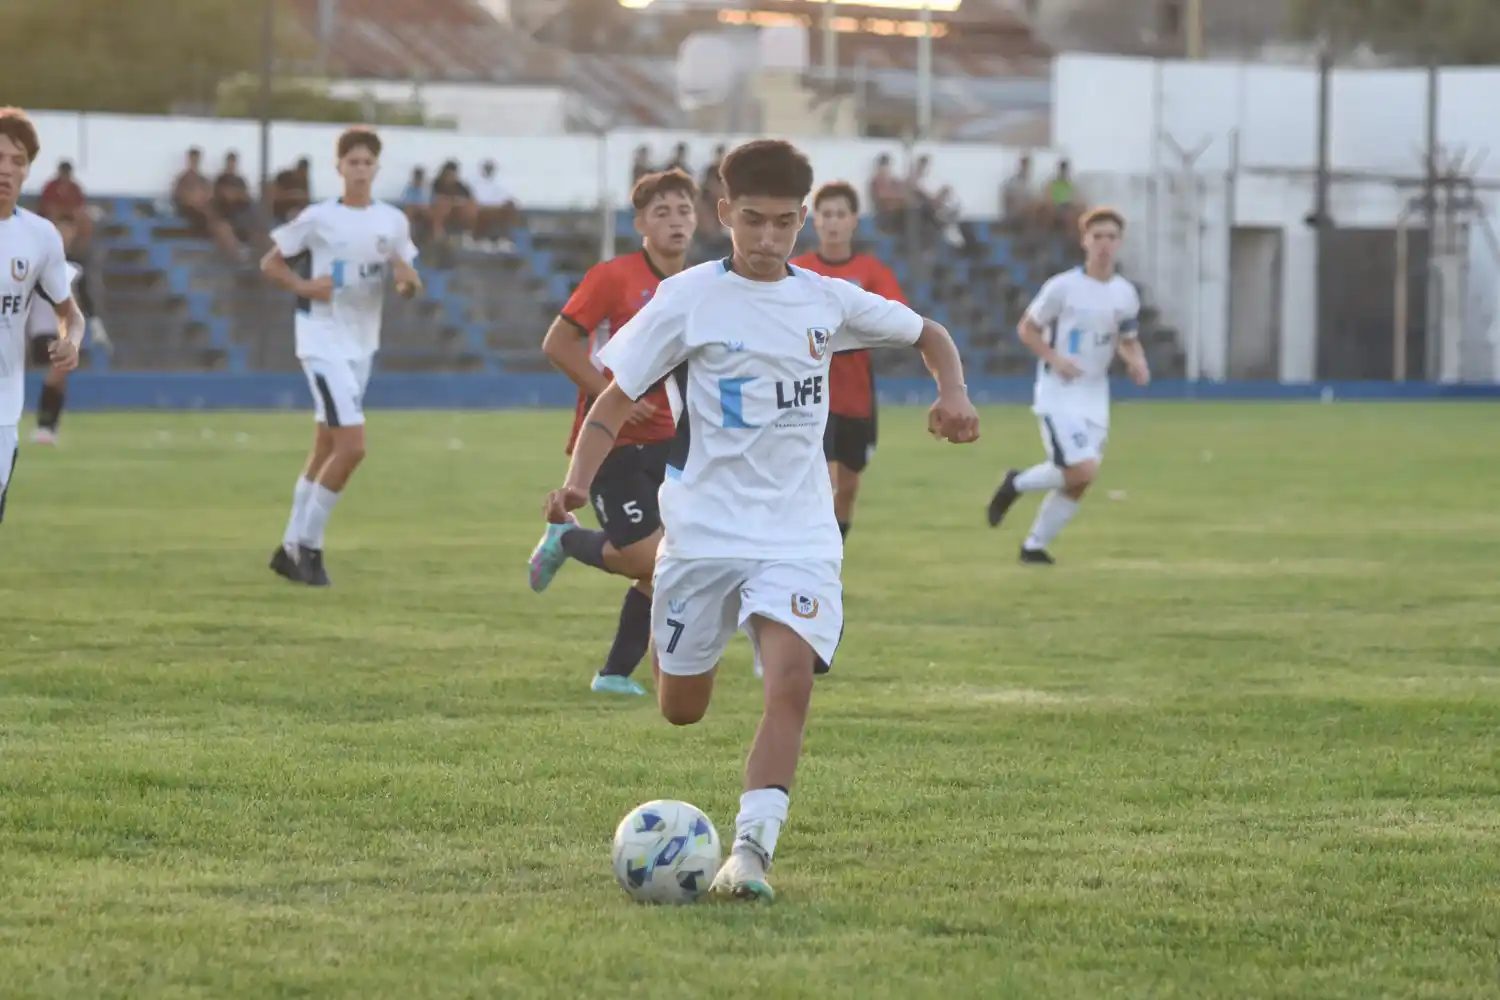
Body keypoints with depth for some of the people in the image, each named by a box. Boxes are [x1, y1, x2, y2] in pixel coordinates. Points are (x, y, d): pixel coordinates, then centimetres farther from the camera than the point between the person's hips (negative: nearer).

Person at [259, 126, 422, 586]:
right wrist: (306, 287, -18)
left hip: (362, 344, 6)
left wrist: (407, 280, -14)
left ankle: (292, 547, 22)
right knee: (353, 446, -16)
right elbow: (270, 263, -1)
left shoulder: (393, 221, 5)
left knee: (326, 449, 12)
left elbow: (410, 285, 10)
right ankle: (308, 545, -3)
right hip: (323, 342, -6)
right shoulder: (318, 218, -8)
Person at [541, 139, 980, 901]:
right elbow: (615, 401, -4)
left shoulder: (827, 301, 4)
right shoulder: (689, 299, -4)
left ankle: (750, 850, -24)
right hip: (704, 530, -1)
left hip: (799, 533, 1)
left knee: (791, 681, -23)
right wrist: (578, 481, -20)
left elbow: (928, 335, 20)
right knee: (681, 711, 9)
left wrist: (953, 395, -1)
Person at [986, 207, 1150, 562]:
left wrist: (1136, 362, -6)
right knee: (1083, 470, -19)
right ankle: (1017, 484, 7)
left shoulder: (1125, 294, 4)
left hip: (1095, 397, 6)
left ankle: (1035, 545, 20)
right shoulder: (1062, 287, -11)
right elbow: (1027, 329, -4)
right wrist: (1055, 359, -19)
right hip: (1058, 394, -6)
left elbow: (1129, 341, 17)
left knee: (1078, 483, 4)